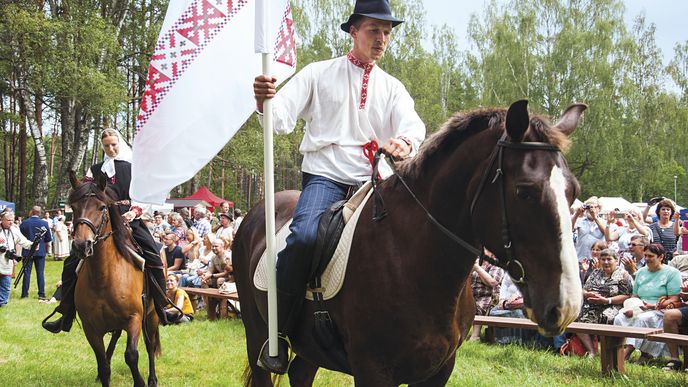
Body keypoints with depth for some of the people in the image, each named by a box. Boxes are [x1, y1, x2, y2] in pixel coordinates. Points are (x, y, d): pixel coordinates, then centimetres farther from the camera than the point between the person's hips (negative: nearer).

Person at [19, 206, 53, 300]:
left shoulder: (24, 223, -5)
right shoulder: (44, 223, -4)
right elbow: (48, 239, 3)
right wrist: (47, 248, 19)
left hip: (27, 252, 0)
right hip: (40, 251, 0)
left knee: (27, 273, 5)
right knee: (40, 273, 3)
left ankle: (25, 293, 6)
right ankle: (41, 294, 2)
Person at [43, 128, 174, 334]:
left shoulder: (134, 168, 10)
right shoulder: (95, 170, 13)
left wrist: (134, 211, -10)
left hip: (130, 220, -1)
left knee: (154, 259, -20)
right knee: (72, 264, -7)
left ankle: (161, 308, -6)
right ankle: (66, 316, 1)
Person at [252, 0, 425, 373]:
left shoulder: (392, 87, 15)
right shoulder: (319, 74, 8)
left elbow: (412, 123, -4)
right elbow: (282, 118, -2)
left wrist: (404, 141, -30)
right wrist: (264, 103, -27)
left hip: (372, 181, 4)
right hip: (324, 176, -4)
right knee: (304, 236, -32)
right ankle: (278, 332, -19)